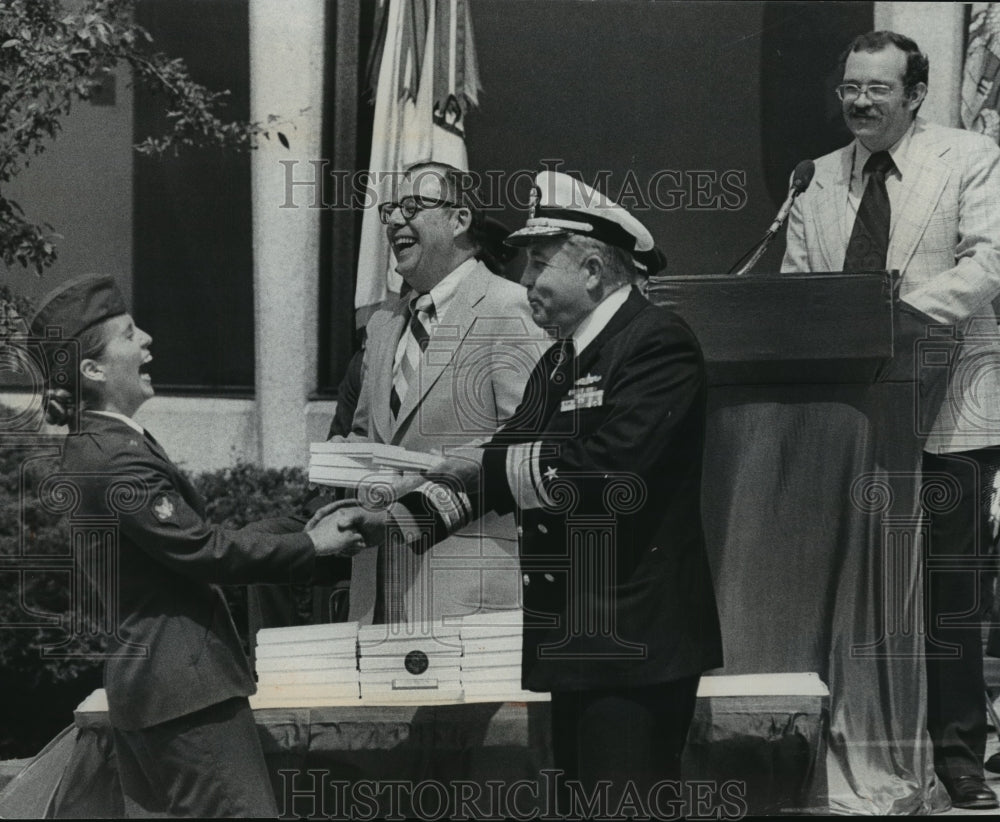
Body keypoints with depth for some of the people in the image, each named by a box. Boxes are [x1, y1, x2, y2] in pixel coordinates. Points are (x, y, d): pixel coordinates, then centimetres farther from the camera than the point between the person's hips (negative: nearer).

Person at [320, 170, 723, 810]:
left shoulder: (658, 344, -12)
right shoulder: (561, 360, 18)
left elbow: (603, 469, -24)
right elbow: (500, 463, 12)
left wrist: (483, 467, -15)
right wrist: (397, 519, -2)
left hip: (636, 644, -9)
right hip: (576, 640, 9)